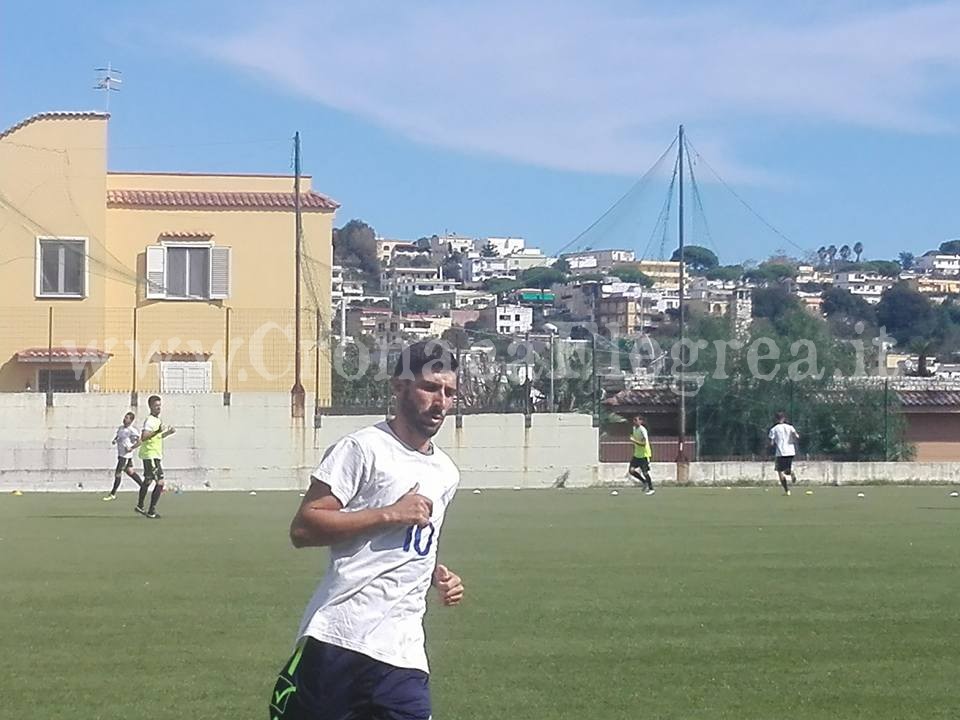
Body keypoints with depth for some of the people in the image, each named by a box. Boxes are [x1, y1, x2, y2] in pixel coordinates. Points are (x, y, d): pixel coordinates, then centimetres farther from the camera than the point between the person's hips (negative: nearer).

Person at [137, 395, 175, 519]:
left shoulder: (157, 420, 14)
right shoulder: (150, 421, -17)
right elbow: (143, 437, -30)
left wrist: (168, 432, 14)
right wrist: (158, 431, -38)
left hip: (154, 456, 11)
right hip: (151, 456, -11)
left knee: (148, 481, 22)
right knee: (160, 482, -13)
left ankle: (140, 506, 36)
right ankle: (151, 511, -9)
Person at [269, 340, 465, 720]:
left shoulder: (446, 473, 18)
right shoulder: (363, 448, -6)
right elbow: (302, 528, -12)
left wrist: (438, 576, 13)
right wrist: (390, 514, -14)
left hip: (403, 655, 6)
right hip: (337, 642, -6)